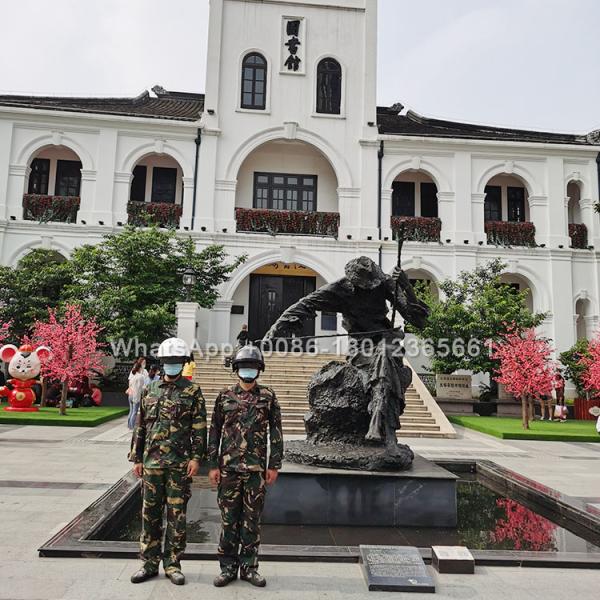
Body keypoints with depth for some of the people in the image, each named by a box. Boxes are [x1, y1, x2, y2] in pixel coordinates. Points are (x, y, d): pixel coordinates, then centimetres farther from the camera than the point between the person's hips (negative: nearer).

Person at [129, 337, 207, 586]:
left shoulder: (192, 392, -1)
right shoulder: (150, 390, 9)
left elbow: (200, 429, -4)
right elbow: (140, 426, 11)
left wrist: (196, 457, -11)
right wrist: (136, 458, 9)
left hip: (180, 464, -3)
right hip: (151, 462, 3)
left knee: (177, 515, 5)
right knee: (150, 514, 10)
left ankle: (172, 564, 19)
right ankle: (149, 563, 24)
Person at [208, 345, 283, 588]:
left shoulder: (268, 397, 2)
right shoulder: (225, 397, 3)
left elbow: (276, 433, 3)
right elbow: (214, 432, 5)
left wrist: (274, 465, -1)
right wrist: (213, 465, 0)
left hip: (256, 468, 0)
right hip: (228, 467, 0)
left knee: (252, 520, 8)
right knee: (228, 519, 8)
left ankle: (249, 567, 21)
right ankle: (228, 567, 21)